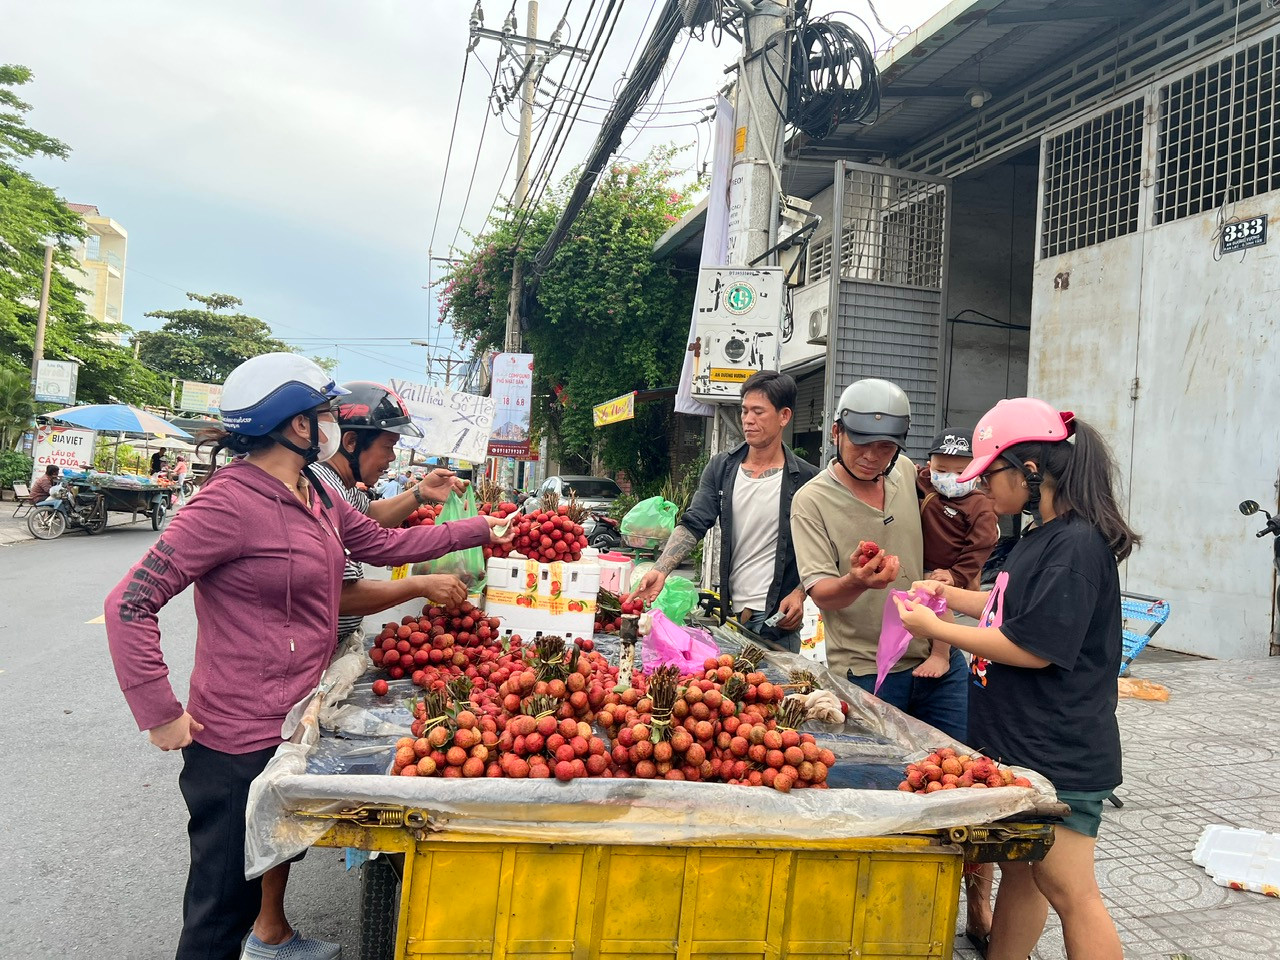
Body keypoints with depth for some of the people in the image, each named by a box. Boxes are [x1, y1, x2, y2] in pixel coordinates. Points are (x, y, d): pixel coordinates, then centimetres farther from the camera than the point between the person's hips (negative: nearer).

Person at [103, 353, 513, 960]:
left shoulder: (316, 497, 5)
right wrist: (159, 714, -20)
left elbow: (384, 543, 16)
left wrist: (482, 530, 16)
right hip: (238, 741, -9)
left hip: (296, 720, 9)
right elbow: (130, 603, -22)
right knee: (226, 899, 5)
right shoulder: (230, 502, -23)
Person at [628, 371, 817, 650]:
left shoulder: (805, 479, -4)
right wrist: (661, 570, -16)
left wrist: (799, 593, -12)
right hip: (729, 612, 3)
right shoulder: (721, 469, 5)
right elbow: (692, 525, -3)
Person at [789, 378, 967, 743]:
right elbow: (821, 593, -18)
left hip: (938, 659, 5)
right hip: (864, 672, -5)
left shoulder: (906, 471, 3)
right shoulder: (811, 501, -12)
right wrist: (856, 581, -38)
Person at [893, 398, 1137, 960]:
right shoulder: (1044, 536, 11)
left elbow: (1035, 648, -22)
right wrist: (952, 594, 11)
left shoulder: (1077, 544, -20)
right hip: (1017, 745, 9)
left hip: (1058, 758, -9)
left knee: (1069, 892, 2)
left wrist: (937, 630, -16)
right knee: (1019, 872, 20)